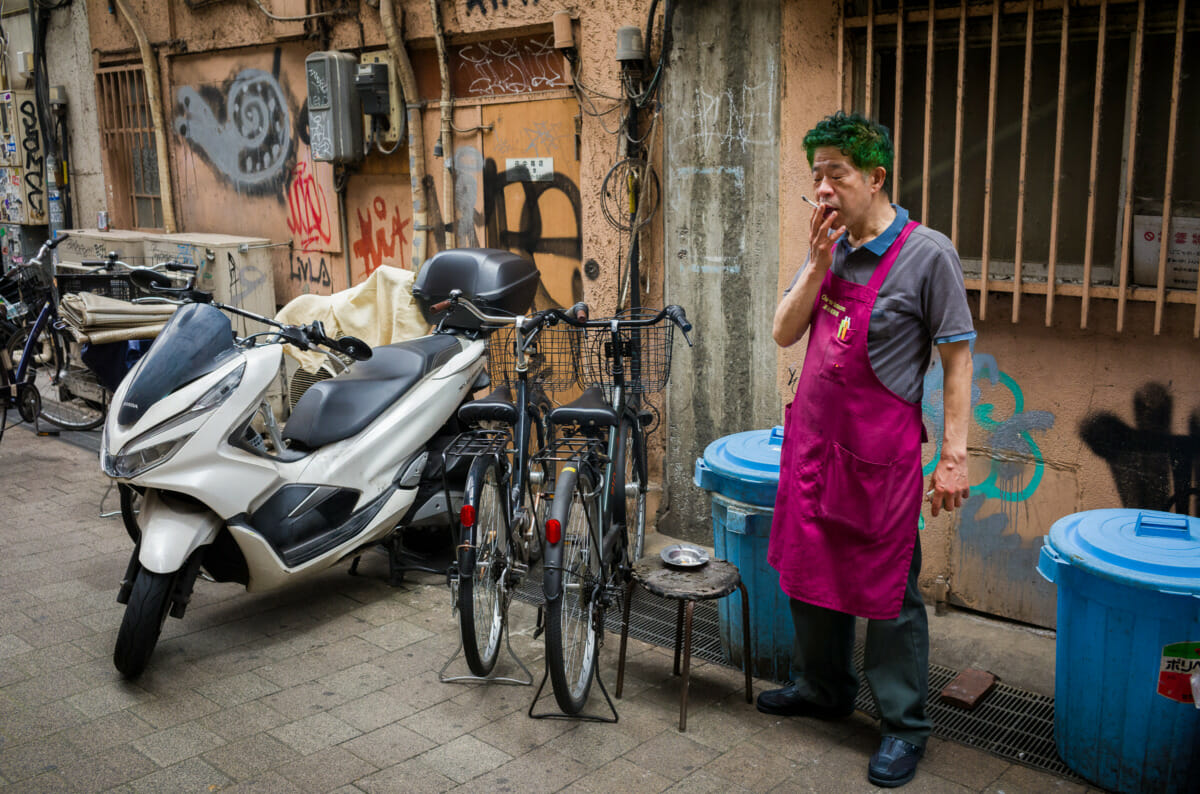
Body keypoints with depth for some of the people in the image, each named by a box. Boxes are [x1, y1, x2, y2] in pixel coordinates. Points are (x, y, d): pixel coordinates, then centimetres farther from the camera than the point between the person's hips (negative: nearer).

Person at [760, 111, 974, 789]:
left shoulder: (927, 254, -12)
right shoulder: (832, 248, 7)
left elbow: (957, 357, -10)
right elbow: (784, 334, 3)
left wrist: (954, 455, -14)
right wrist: (820, 263, -10)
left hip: (879, 451, -7)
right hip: (812, 436, 7)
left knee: (887, 590, 3)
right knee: (808, 569, 18)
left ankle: (905, 725, 21)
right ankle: (824, 689, 38)